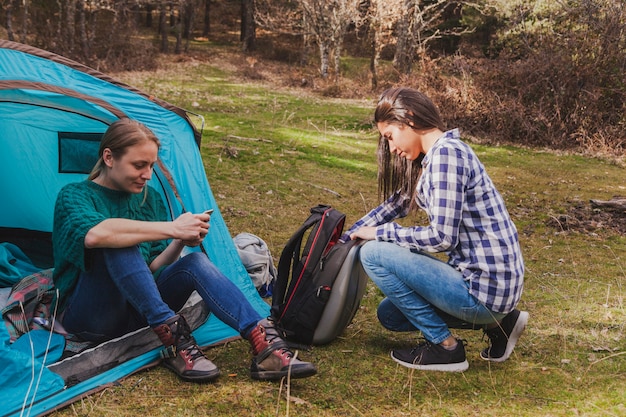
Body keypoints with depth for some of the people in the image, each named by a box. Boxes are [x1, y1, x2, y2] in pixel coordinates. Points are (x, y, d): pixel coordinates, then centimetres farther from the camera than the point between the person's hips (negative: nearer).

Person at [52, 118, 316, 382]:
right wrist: (172, 228, -34)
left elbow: (153, 268, 7)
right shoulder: (74, 196, -9)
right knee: (119, 244, -32)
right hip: (88, 318, -5)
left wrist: (181, 242, -13)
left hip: (136, 310, 5)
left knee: (195, 262, -22)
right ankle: (172, 338, -34)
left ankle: (265, 343, -37)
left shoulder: (150, 197, 10)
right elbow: (93, 234, -35)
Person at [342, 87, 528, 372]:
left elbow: (441, 238, -23)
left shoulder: (446, 152, -19)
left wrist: (380, 233, -9)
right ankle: (496, 322, 17)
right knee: (389, 314, 22)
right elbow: (395, 205, 23)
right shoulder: (432, 157, 12)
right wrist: (344, 238, 23)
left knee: (374, 254, -10)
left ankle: (445, 347, -4)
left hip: (485, 287, -10)